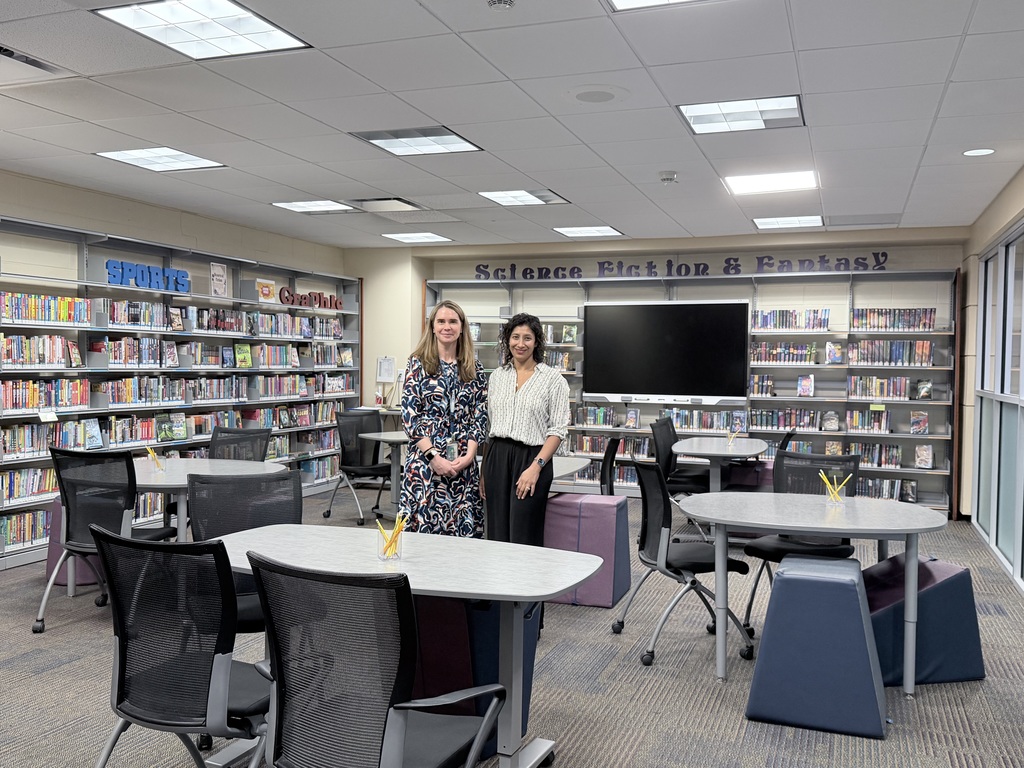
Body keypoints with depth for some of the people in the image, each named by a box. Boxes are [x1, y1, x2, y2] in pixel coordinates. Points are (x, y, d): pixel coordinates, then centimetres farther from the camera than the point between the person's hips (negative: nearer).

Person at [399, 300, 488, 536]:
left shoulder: (474, 368, 9)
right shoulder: (418, 363, 1)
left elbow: (480, 416, 7)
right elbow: (409, 415, -4)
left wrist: (469, 455, -7)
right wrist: (434, 456, -12)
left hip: (463, 462, 2)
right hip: (425, 460, -2)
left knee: (464, 529, 1)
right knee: (423, 527, -1)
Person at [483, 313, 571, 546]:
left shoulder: (552, 378, -2)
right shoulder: (497, 376, 11)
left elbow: (558, 430, -6)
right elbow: (488, 424, 15)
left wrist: (536, 467, -16)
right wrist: (484, 470, 10)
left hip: (531, 459, -4)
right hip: (496, 458, 4)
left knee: (523, 540, -5)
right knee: (497, 536, 7)